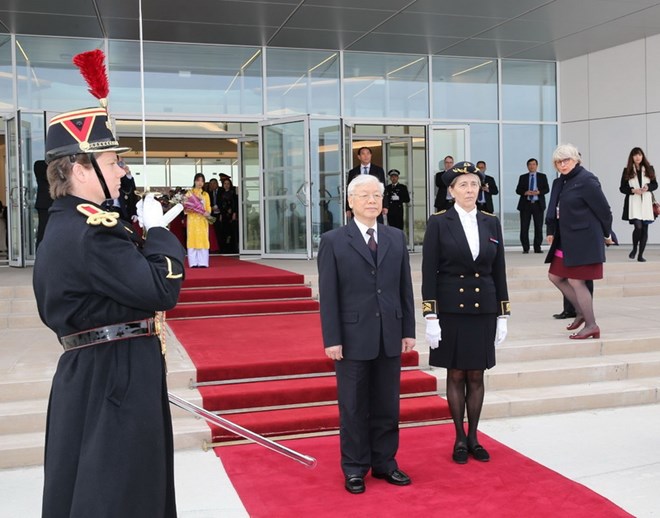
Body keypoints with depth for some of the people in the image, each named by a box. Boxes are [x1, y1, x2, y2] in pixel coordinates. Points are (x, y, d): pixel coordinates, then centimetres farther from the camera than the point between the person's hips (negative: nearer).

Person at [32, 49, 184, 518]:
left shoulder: (65, 225, 11)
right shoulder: (90, 232, -22)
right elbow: (162, 290, -25)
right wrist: (157, 228, -12)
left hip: (94, 375, 10)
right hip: (116, 382, -10)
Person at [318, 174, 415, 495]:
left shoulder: (396, 238, 8)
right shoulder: (333, 241, -3)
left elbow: (405, 287, 9)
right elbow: (328, 295, -6)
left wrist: (408, 330, 5)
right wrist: (332, 339, -10)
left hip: (390, 337, 4)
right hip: (353, 337, -3)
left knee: (387, 405, 12)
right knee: (353, 407, 7)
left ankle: (385, 463, 26)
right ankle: (354, 468, 20)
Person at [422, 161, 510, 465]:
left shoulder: (491, 223, 6)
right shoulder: (438, 223, -5)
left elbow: (499, 272, 8)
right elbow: (428, 273, -7)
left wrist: (503, 316, 5)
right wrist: (431, 318, -12)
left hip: (484, 310, 3)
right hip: (451, 309, -3)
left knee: (476, 376, 10)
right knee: (456, 375, 6)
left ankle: (474, 437, 23)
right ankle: (460, 439, 19)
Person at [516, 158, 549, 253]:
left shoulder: (542, 176, 10)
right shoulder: (523, 177, 10)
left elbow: (547, 189, 2)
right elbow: (518, 190, 5)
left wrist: (539, 192, -16)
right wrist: (525, 192, -14)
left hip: (538, 204, 0)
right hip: (525, 204, 0)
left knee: (539, 227, 1)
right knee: (524, 227, -3)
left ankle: (537, 248, 7)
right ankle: (525, 248, 3)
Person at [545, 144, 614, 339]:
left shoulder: (586, 180, -14)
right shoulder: (560, 182, 10)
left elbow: (603, 209, -10)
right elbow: (555, 210, 16)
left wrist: (607, 234, 0)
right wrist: (551, 232, 7)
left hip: (583, 240, -9)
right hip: (565, 240, 9)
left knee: (576, 281, -6)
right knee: (555, 276, 13)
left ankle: (591, 326, 6)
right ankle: (581, 312, 27)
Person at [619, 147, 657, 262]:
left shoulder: (649, 169, 7)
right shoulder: (627, 170, 3)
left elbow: (655, 184, 11)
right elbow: (622, 188, 3)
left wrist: (648, 187, -10)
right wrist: (633, 190, -14)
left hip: (647, 202, 2)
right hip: (633, 202, -2)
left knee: (645, 229, 2)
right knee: (638, 226, -16)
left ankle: (640, 255, 10)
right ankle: (634, 249, 11)